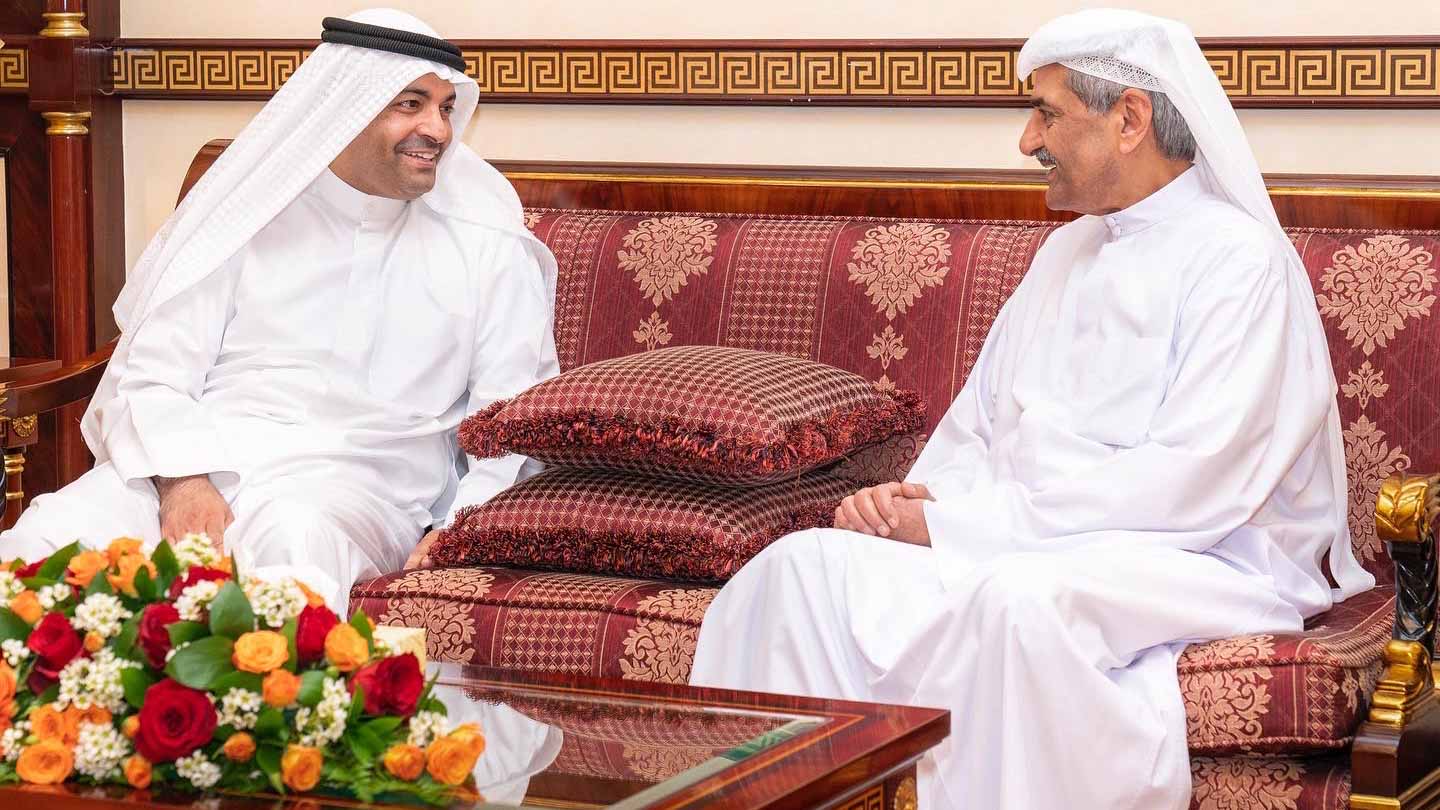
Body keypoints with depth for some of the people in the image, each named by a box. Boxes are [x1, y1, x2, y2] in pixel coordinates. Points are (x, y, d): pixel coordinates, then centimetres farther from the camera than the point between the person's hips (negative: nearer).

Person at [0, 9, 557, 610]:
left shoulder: (489, 252, 12)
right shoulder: (246, 216, 11)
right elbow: (152, 373, 5)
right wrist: (183, 481, -15)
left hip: (354, 483, -1)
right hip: (197, 463, 2)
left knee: (297, 546, -41)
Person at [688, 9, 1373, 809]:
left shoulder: (1238, 258, -8)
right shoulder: (1070, 248, 19)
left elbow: (1192, 483, -19)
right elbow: (977, 427, 22)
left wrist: (953, 523, -17)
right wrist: (915, 500, -4)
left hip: (1191, 563, -7)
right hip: (1015, 547, 8)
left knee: (1020, 594, -39)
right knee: (807, 563, -15)